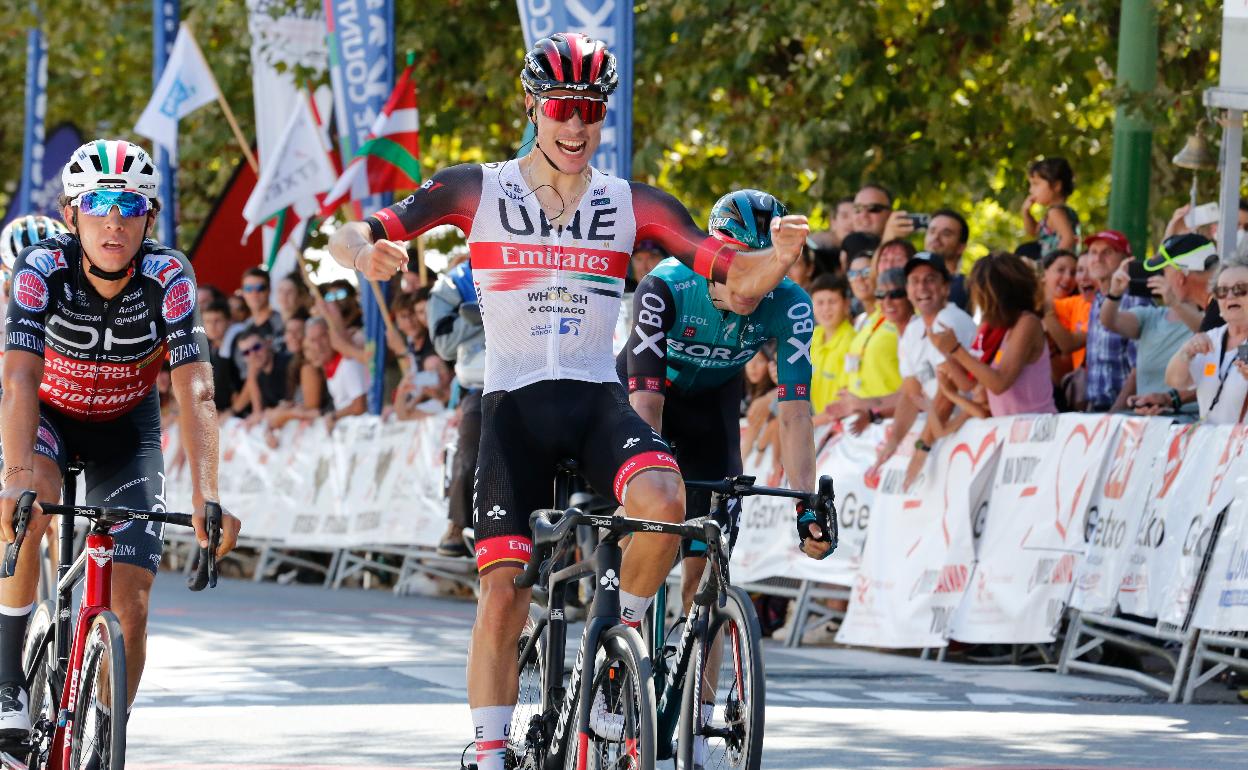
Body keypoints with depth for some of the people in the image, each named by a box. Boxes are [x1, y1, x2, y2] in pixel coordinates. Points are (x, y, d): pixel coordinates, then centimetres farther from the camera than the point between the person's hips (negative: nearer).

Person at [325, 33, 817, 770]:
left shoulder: (632, 204, 4)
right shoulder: (477, 190, 0)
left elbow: (736, 279, -1)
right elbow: (349, 235, -1)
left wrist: (781, 255, -23)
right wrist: (366, 253, -26)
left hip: (599, 400, 1)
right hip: (514, 406, -1)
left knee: (663, 502, -30)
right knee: (503, 594, -8)